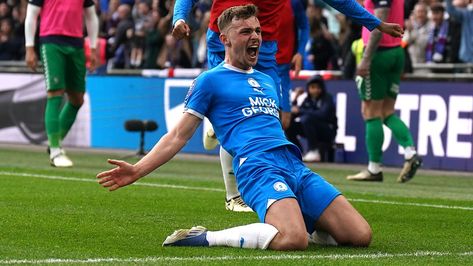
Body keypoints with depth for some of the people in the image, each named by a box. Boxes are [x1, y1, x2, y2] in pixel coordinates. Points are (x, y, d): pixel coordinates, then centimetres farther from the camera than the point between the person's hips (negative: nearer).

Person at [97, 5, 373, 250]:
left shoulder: (268, 81, 27)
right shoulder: (210, 80, 8)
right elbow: (179, 135, 7)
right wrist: (138, 170, -4)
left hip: (294, 164, 7)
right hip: (257, 167, -7)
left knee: (361, 235, -9)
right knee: (293, 241, -34)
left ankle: (297, 220, 12)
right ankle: (203, 238, -17)